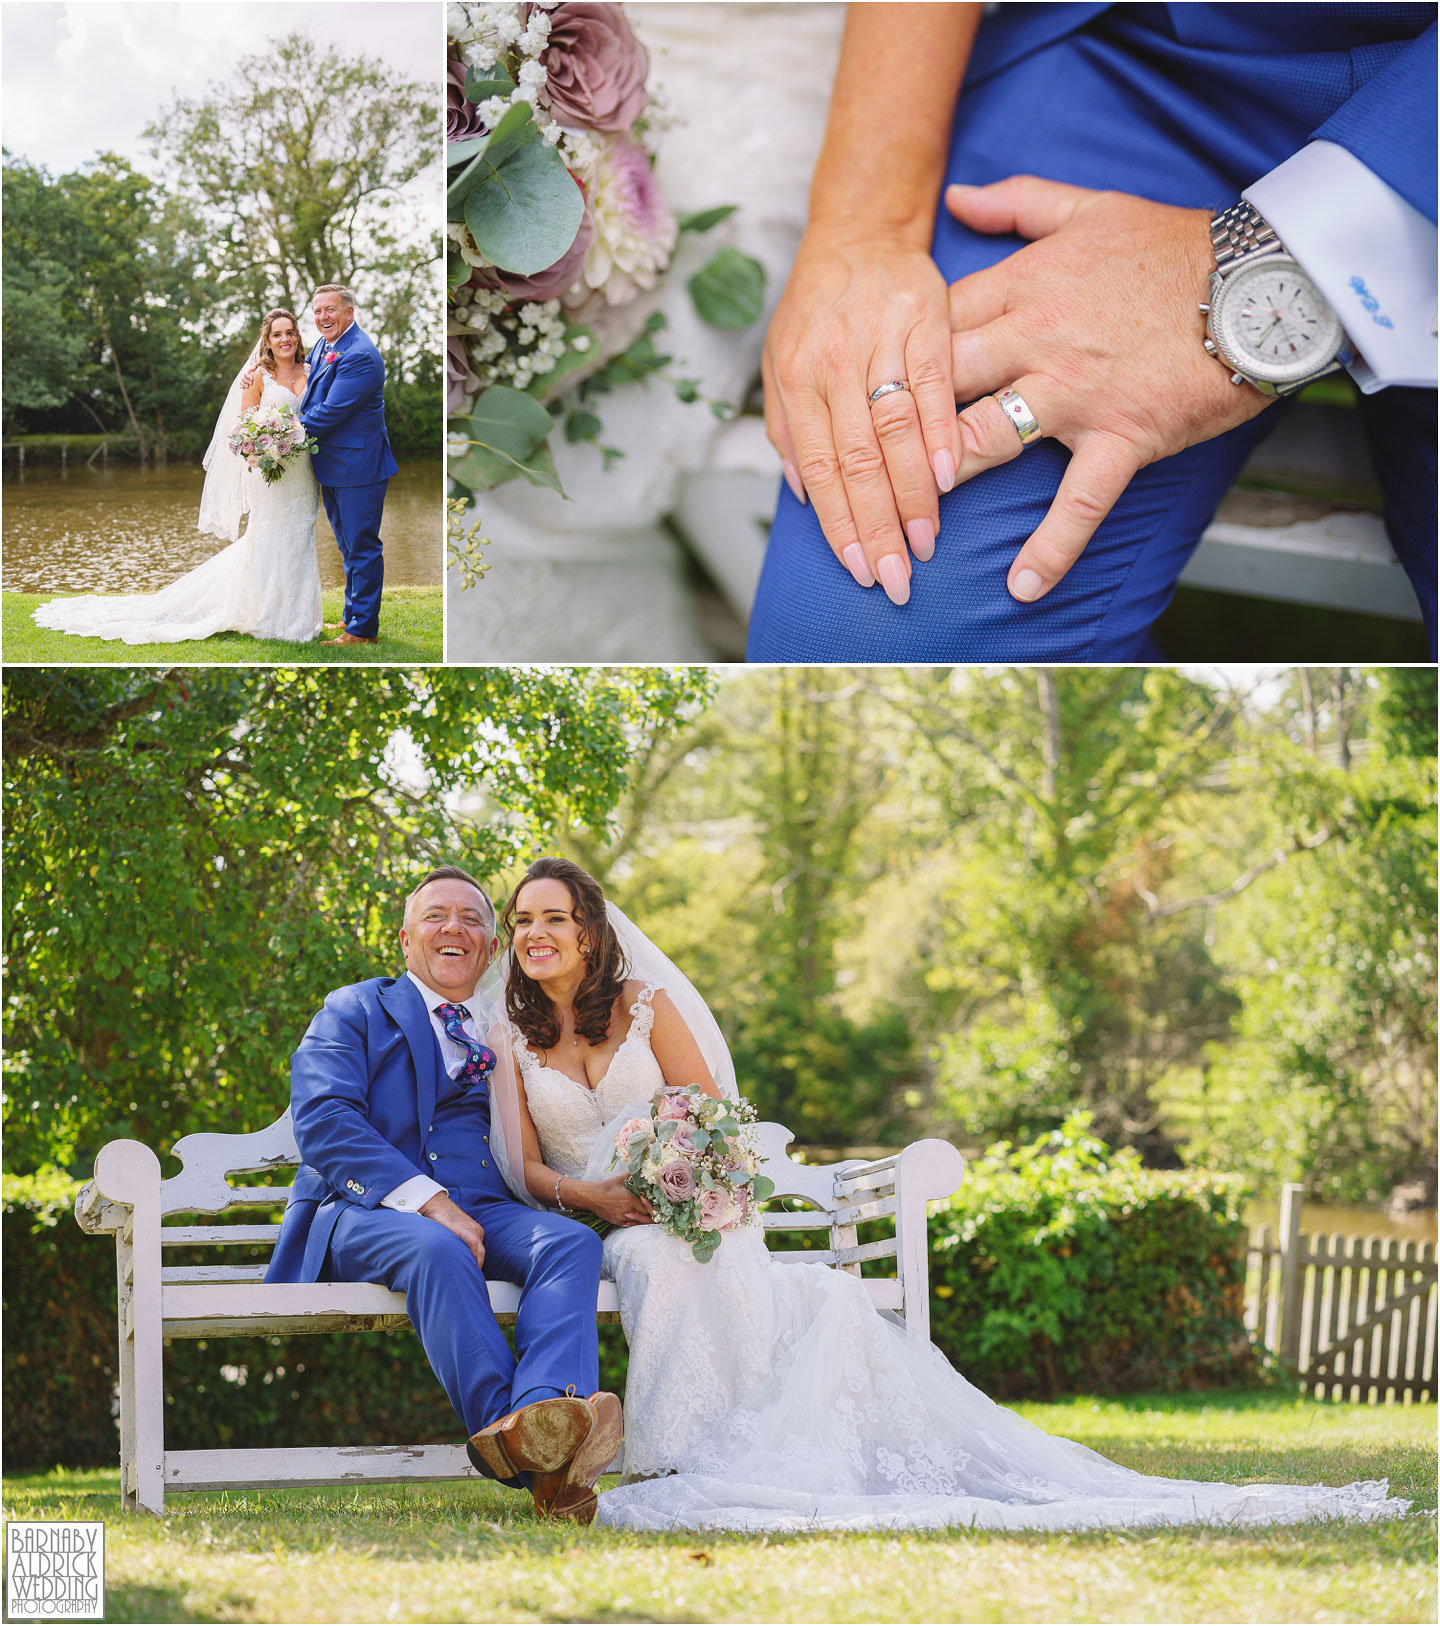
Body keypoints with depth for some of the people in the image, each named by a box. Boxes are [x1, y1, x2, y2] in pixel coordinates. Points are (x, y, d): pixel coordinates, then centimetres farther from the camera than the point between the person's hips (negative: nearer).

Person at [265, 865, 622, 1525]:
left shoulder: (509, 1031, 28)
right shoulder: (355, 1011, 14)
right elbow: (323, 1123, -5)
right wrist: (430, 1203, -17)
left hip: (486, 1210, 4)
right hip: (370, 1210, -4)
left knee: (571, 1241, -29)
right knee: (438, 1251, -38)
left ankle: (546, 1410, -55)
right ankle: (519, 1445, -47)